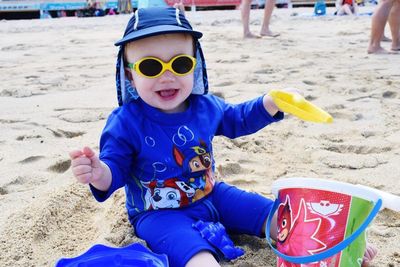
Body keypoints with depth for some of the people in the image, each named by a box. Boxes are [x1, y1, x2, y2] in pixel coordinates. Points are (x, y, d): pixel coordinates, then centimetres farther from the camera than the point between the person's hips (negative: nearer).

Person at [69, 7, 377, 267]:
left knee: (275, 218, 0)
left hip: (210, 195, 6)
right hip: (159, 213, -5)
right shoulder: (126, 123, -19)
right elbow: (115, 168, -16)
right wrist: (99, 173, -41)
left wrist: (270, 103, 0)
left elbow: (237, 119, 16)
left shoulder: (205, 106, -3)